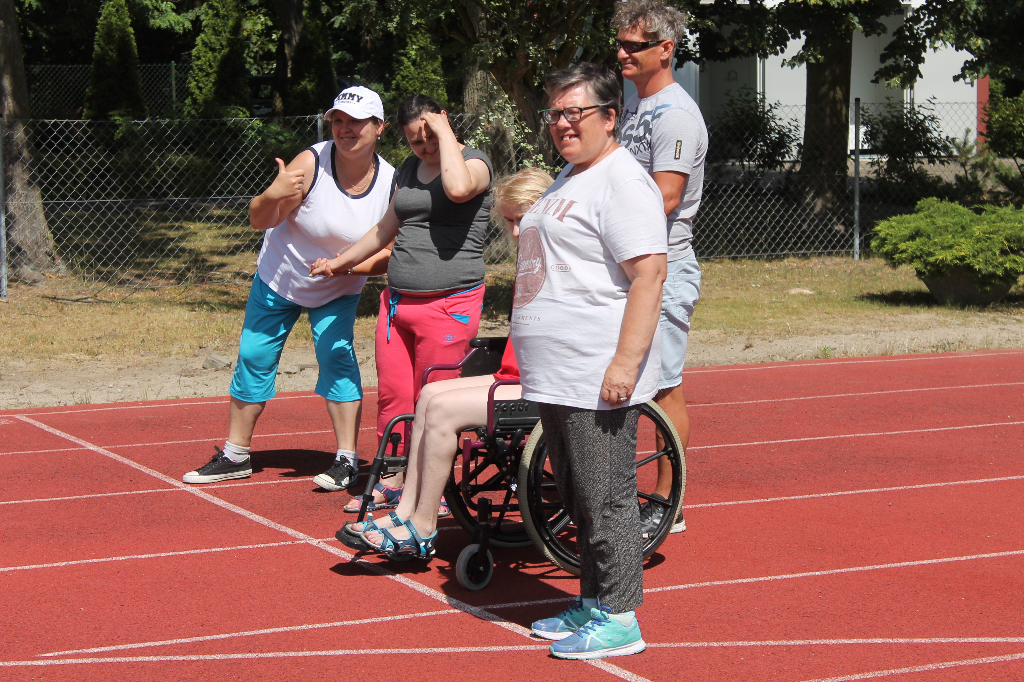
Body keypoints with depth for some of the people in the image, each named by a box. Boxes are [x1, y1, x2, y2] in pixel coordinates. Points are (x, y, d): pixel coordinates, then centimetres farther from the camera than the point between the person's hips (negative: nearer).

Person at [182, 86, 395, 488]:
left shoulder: (391, 183, -19)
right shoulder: (311, 163, -25)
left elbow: (391, 256, -14)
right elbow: (259, 221, -22)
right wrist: (272, 196, -44)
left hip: (338, 292, 0)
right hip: (279, 278, 0)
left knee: (337, 356, -17)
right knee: (253, 357, 3)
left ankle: (346, 460, -8)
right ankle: (235, 456, 17)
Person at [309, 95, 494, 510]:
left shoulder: (475, 162, -5)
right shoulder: (409, 169, 17)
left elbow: (458, 188, -31)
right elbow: (386, 229, 30)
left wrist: (446, 133, -18)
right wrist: (340, 262, 39)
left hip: (450, 302, -7)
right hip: (397, 300, 7)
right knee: (392, 394, 7)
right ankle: (392, 483, 20)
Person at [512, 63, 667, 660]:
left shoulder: (623, 180, -13)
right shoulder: (570, 177, 19)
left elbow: (649, 272, -21)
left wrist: (625, 363, -26)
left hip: (598, 380, -10)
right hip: (555, 378, 10)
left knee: (606, 500, -4)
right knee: (578, 499, 17)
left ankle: (619, 618, 4)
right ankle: (593, 603, 27)